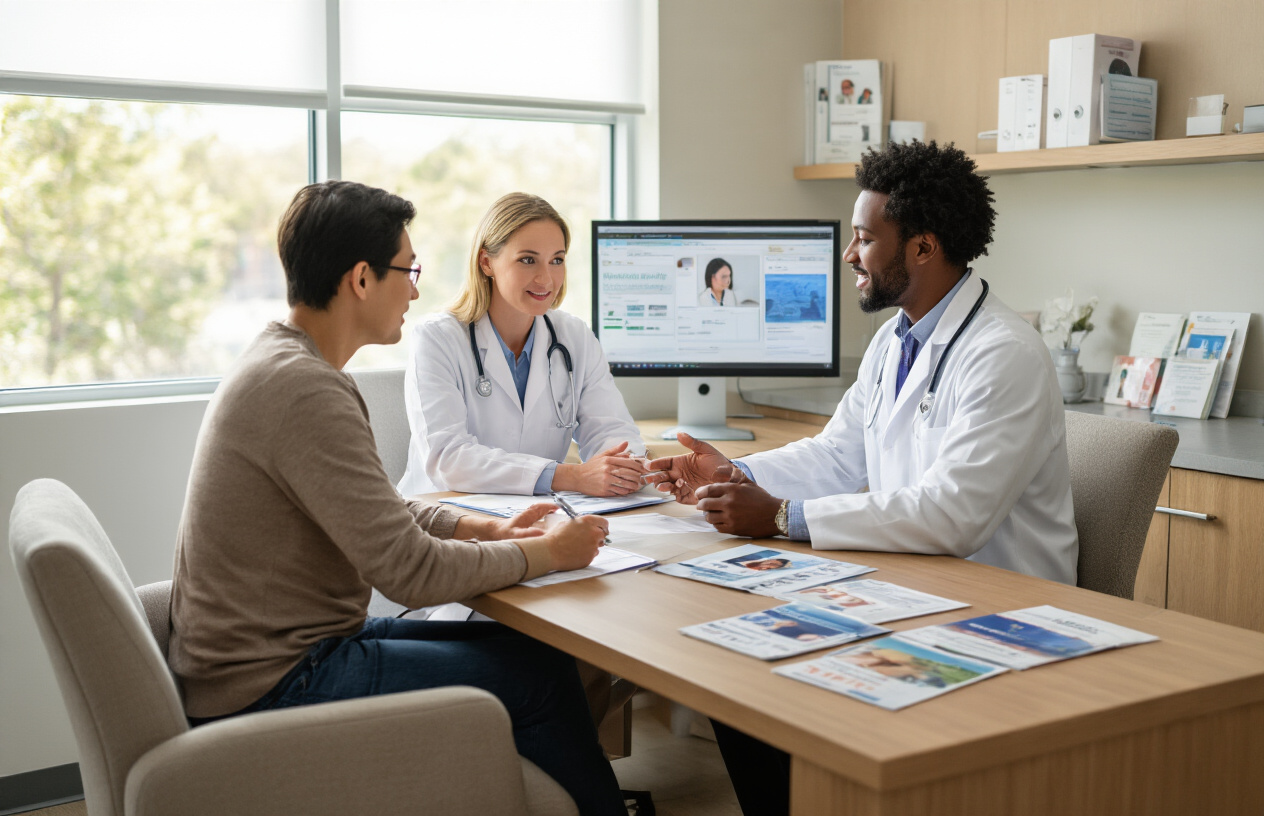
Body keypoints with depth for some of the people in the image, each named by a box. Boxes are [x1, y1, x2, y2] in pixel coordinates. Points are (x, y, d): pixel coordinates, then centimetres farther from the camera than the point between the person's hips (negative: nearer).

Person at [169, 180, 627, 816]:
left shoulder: (278, 361, 9)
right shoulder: (305, 391, -24)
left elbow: (378, 516, 17)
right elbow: (410, 570, -24)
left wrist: (488, 530, 6)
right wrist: (548, 553, -11)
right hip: (270, 687, -10)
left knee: (516, 646, 11)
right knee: (540, 673, -6)